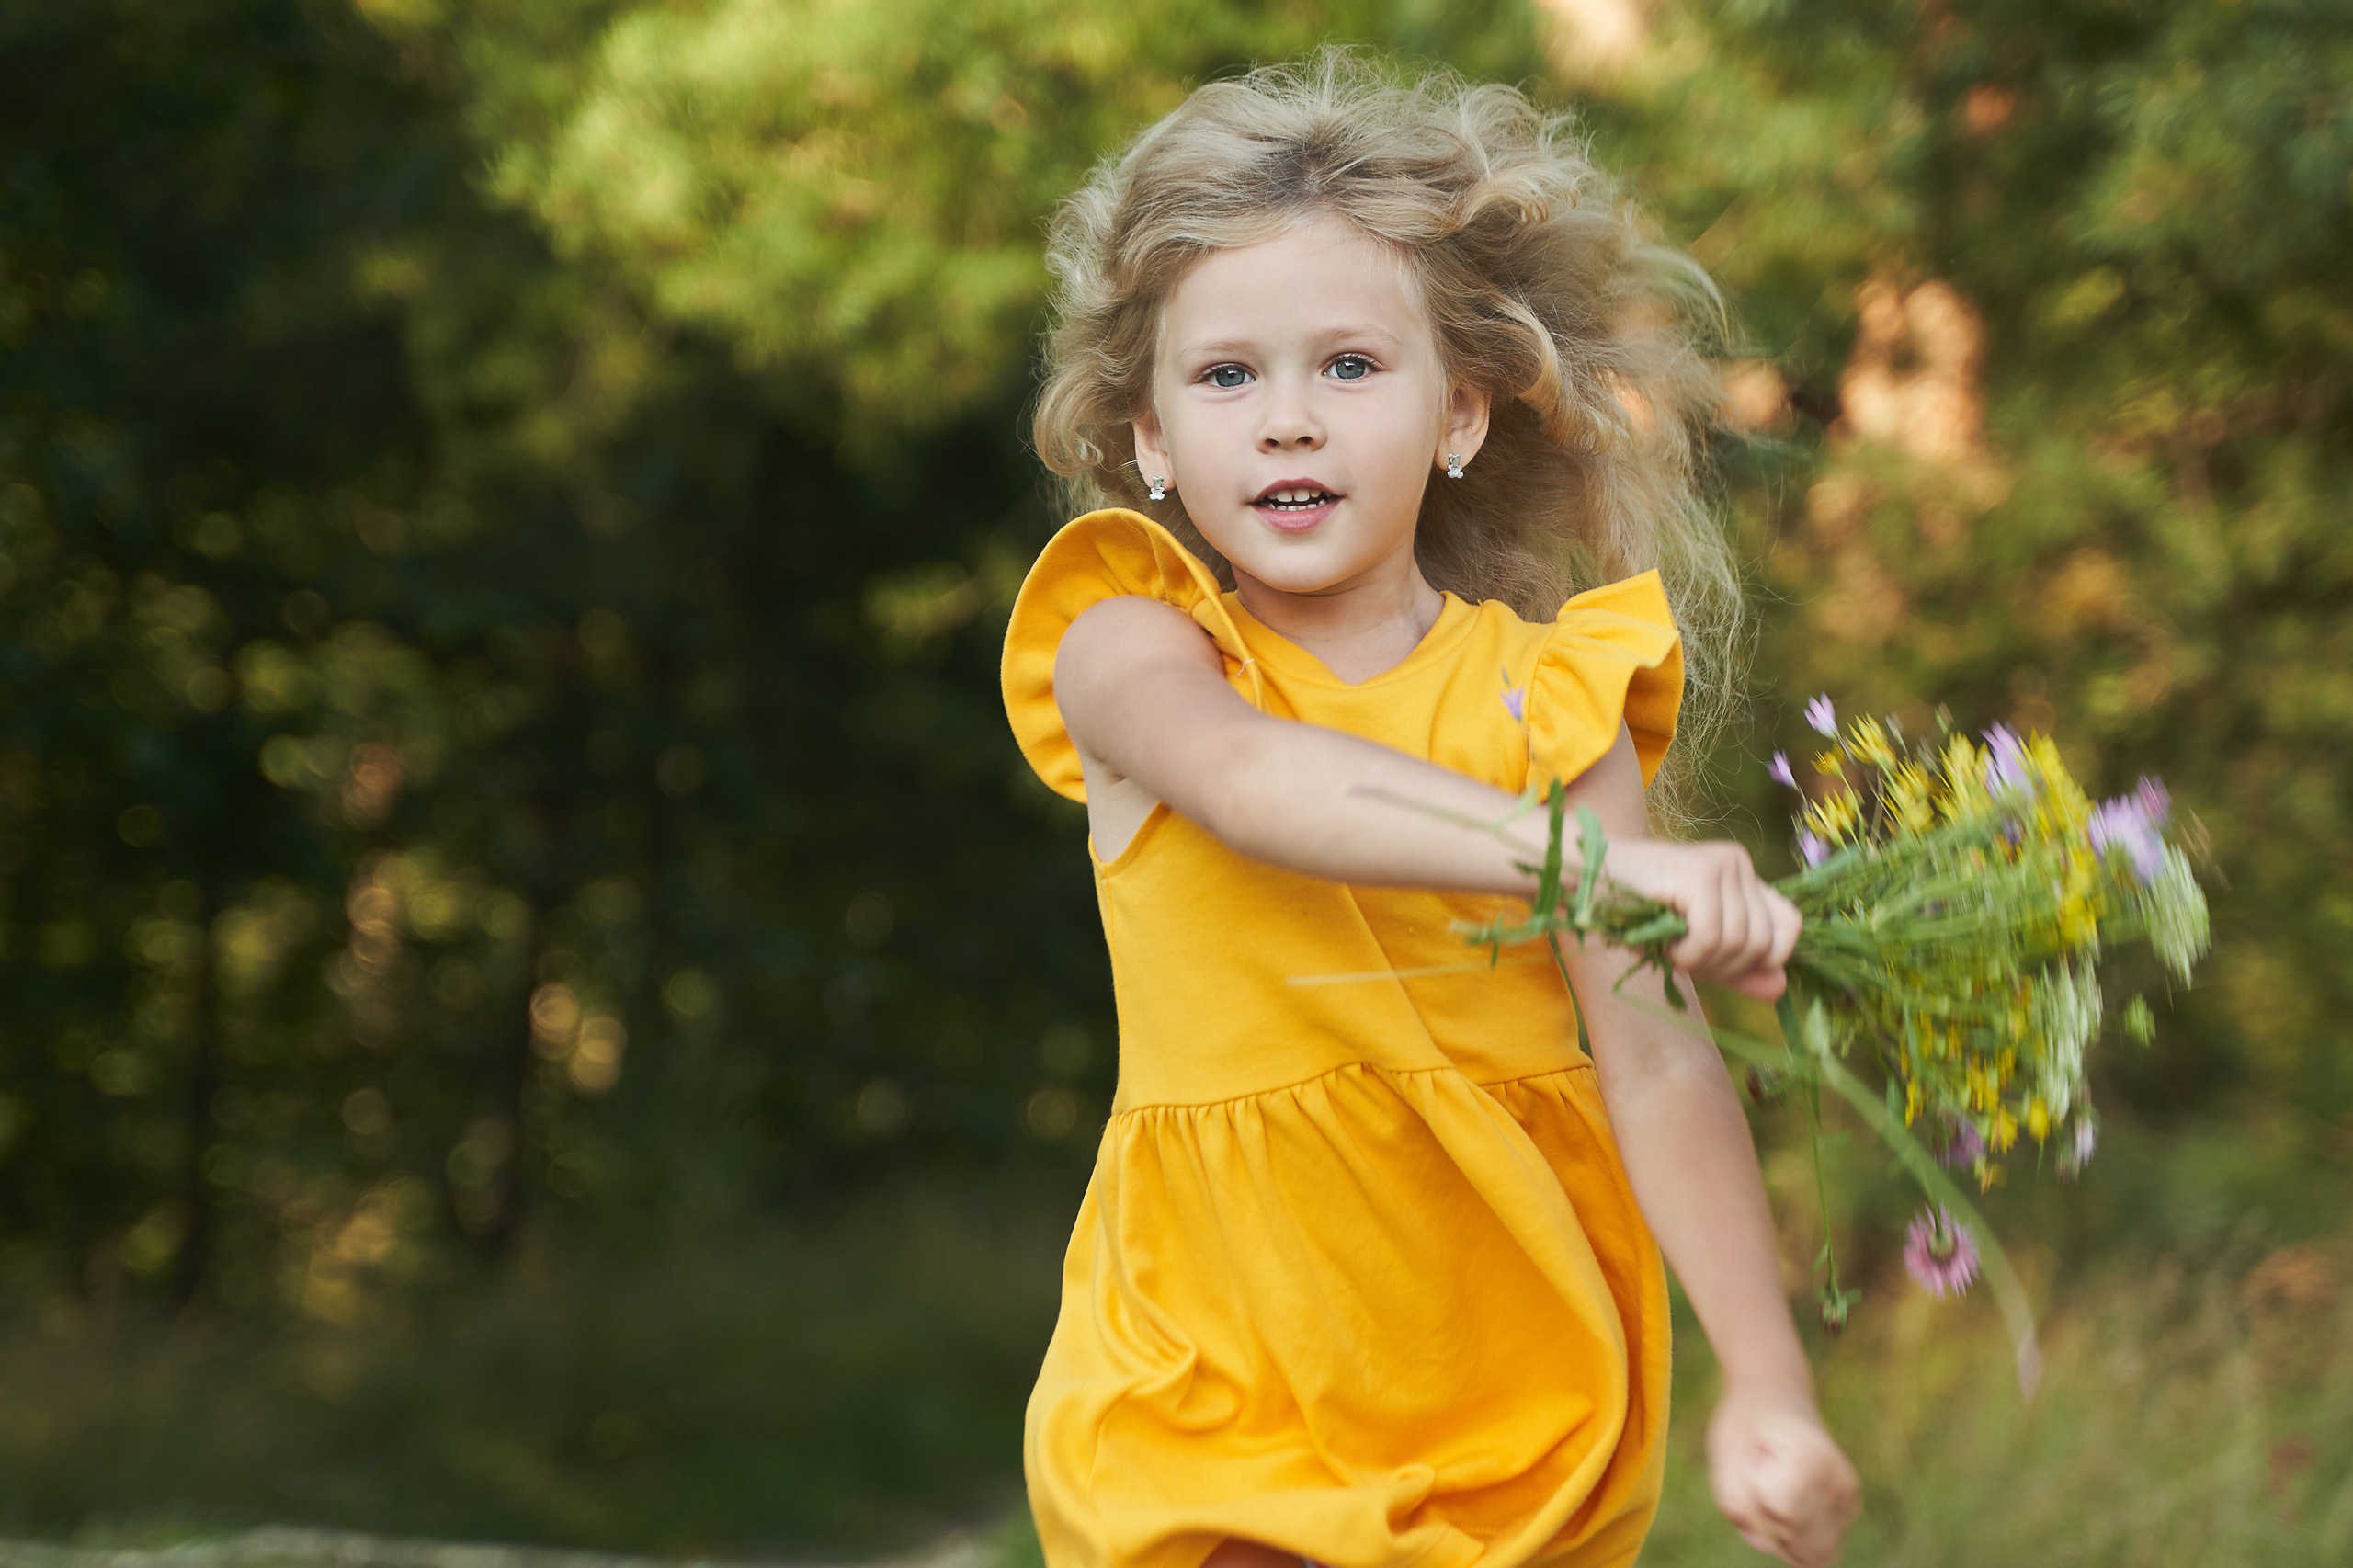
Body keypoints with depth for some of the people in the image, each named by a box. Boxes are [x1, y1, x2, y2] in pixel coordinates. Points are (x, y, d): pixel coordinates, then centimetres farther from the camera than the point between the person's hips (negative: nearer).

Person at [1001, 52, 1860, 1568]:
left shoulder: (1540, 696, -1)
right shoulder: (1131, 647, -4)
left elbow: (1654, 1061, -7)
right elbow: (1253, 782, -29)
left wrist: (1769, 1389, -18)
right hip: (1222, 1390, -1)